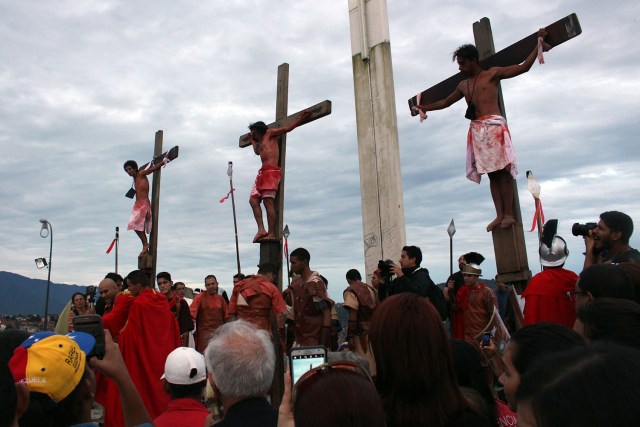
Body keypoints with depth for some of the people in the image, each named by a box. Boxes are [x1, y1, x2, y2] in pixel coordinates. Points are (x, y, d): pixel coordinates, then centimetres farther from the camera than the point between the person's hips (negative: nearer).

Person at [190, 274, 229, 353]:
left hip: (219, 332, 5)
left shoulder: (220, 298, 9)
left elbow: (225, 316, 16)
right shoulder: (200, 297, -5)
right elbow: (192, 313, -13)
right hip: (204, 332, -4)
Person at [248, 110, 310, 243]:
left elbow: (287, 128, 7)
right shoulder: (260, 143, 34)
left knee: (268, 201, -17)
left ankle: (271, 233, -21)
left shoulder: (270, 133, 12)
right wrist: (252, 140, 56)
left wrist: (301, 118, 3)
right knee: (253, 199, -7)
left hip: (271, 171, -8)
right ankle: (261, 229, -16)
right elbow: (257, 151, 54)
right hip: (263, 172, 8)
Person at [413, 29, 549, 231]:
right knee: (491, 173, 0)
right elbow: (445, 102, 36)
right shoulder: (463, 85, 23)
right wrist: (424, 107, 40)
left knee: (502, 171, -8)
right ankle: (499, 215, -3)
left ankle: (509, 214, -9)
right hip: (476, 130, 5)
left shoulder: (492, 74, 8)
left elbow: (523, 67, 7)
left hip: (494, 125, -5)